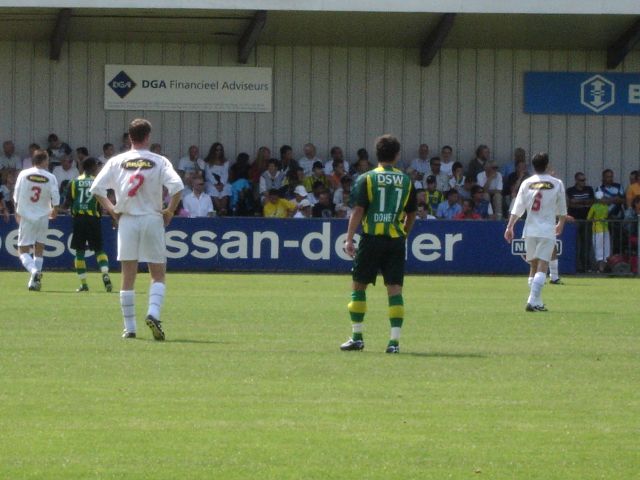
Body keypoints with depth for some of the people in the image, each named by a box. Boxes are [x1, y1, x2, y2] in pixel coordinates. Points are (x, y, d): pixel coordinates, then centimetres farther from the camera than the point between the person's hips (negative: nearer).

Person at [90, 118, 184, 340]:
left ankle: (129, 327, 5)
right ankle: (153, 313, -18)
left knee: (128, 277, 6)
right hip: (152, 219, -2)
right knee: (158, 275, 5)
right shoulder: (159, 162, -3)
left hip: (127, 220, 2)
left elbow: (96, 188, -2)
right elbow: (177, 186, -15)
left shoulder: (117, 162, 3)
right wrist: (170, 211, -2)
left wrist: (111, 209, 9)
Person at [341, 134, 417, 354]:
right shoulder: (406, 181, 7)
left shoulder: (366, 179, -1)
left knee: (358, 286, 9)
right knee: (395, 289, 1)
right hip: (396, 239, 2)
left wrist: (349, 239, -7)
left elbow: (358, 210, -7)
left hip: (372, 238, -2)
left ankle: (357, 337, 9)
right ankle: (394, 340, -6)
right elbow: (411, 214, 13)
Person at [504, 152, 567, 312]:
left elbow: (517, 208, -2)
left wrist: (510, 227, -1)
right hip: (547, 230, -3)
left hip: (530, 230, 3)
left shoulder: (527, 183, 4)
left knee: (534, 265, 14)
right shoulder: (556, 184, 1)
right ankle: (533, 301, -21)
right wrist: (561, 224, 27)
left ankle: (537, 303, 16)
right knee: (542, 266, -7)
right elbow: (562, 210, 10)